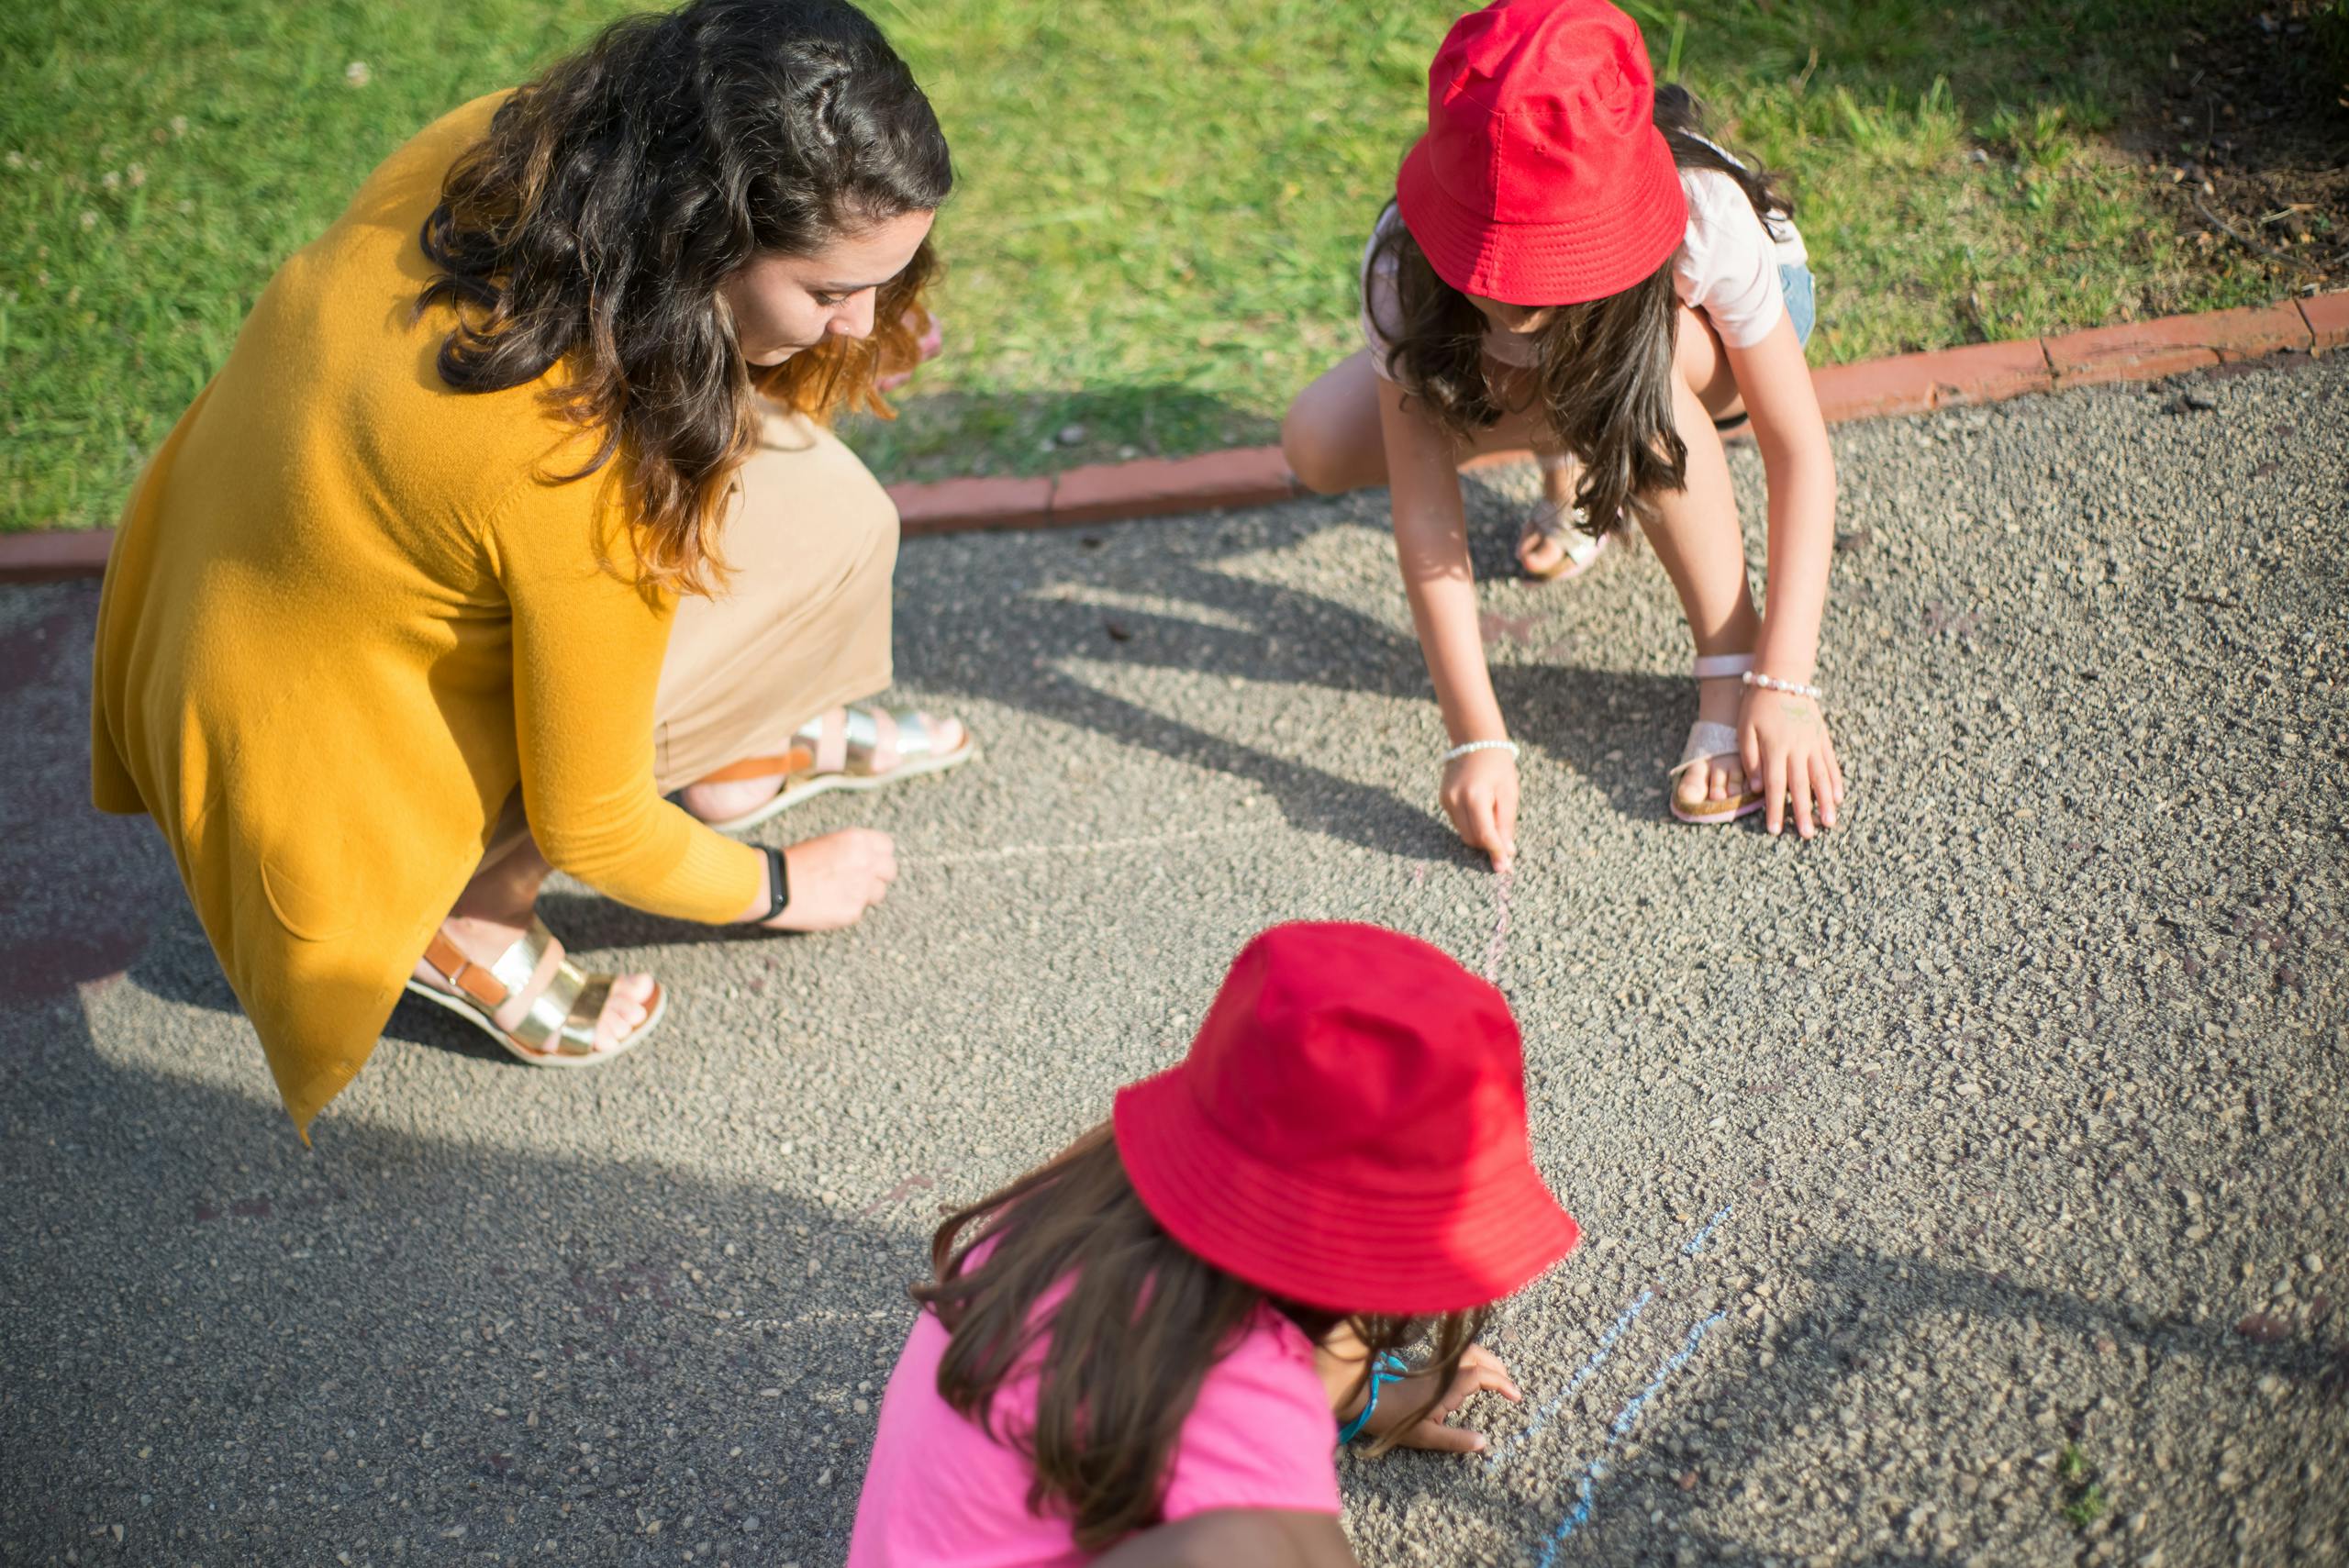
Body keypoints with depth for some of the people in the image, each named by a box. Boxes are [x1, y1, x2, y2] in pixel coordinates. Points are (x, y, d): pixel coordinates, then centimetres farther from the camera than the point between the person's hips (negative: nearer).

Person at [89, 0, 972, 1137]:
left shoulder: (495, 144, -16)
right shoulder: (581, 462, -37)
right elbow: (590, 827, -20)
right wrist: (782, 890, -3)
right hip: (318, 790, -8)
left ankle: (736, 754, 21)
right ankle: (467, 918, -6)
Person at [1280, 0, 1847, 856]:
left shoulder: (1706, 219, -40)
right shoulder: (1406, 265, -36)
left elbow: (1801, 455, -33)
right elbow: (1423, 511, -34)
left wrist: (1783, 685, -40)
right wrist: (1477, 737, -38)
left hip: (1722, 338, -2)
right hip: (1545, 369, 3)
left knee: (1642, 366, -41)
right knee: (1319, 445, -22)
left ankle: (1729, 661, -22)